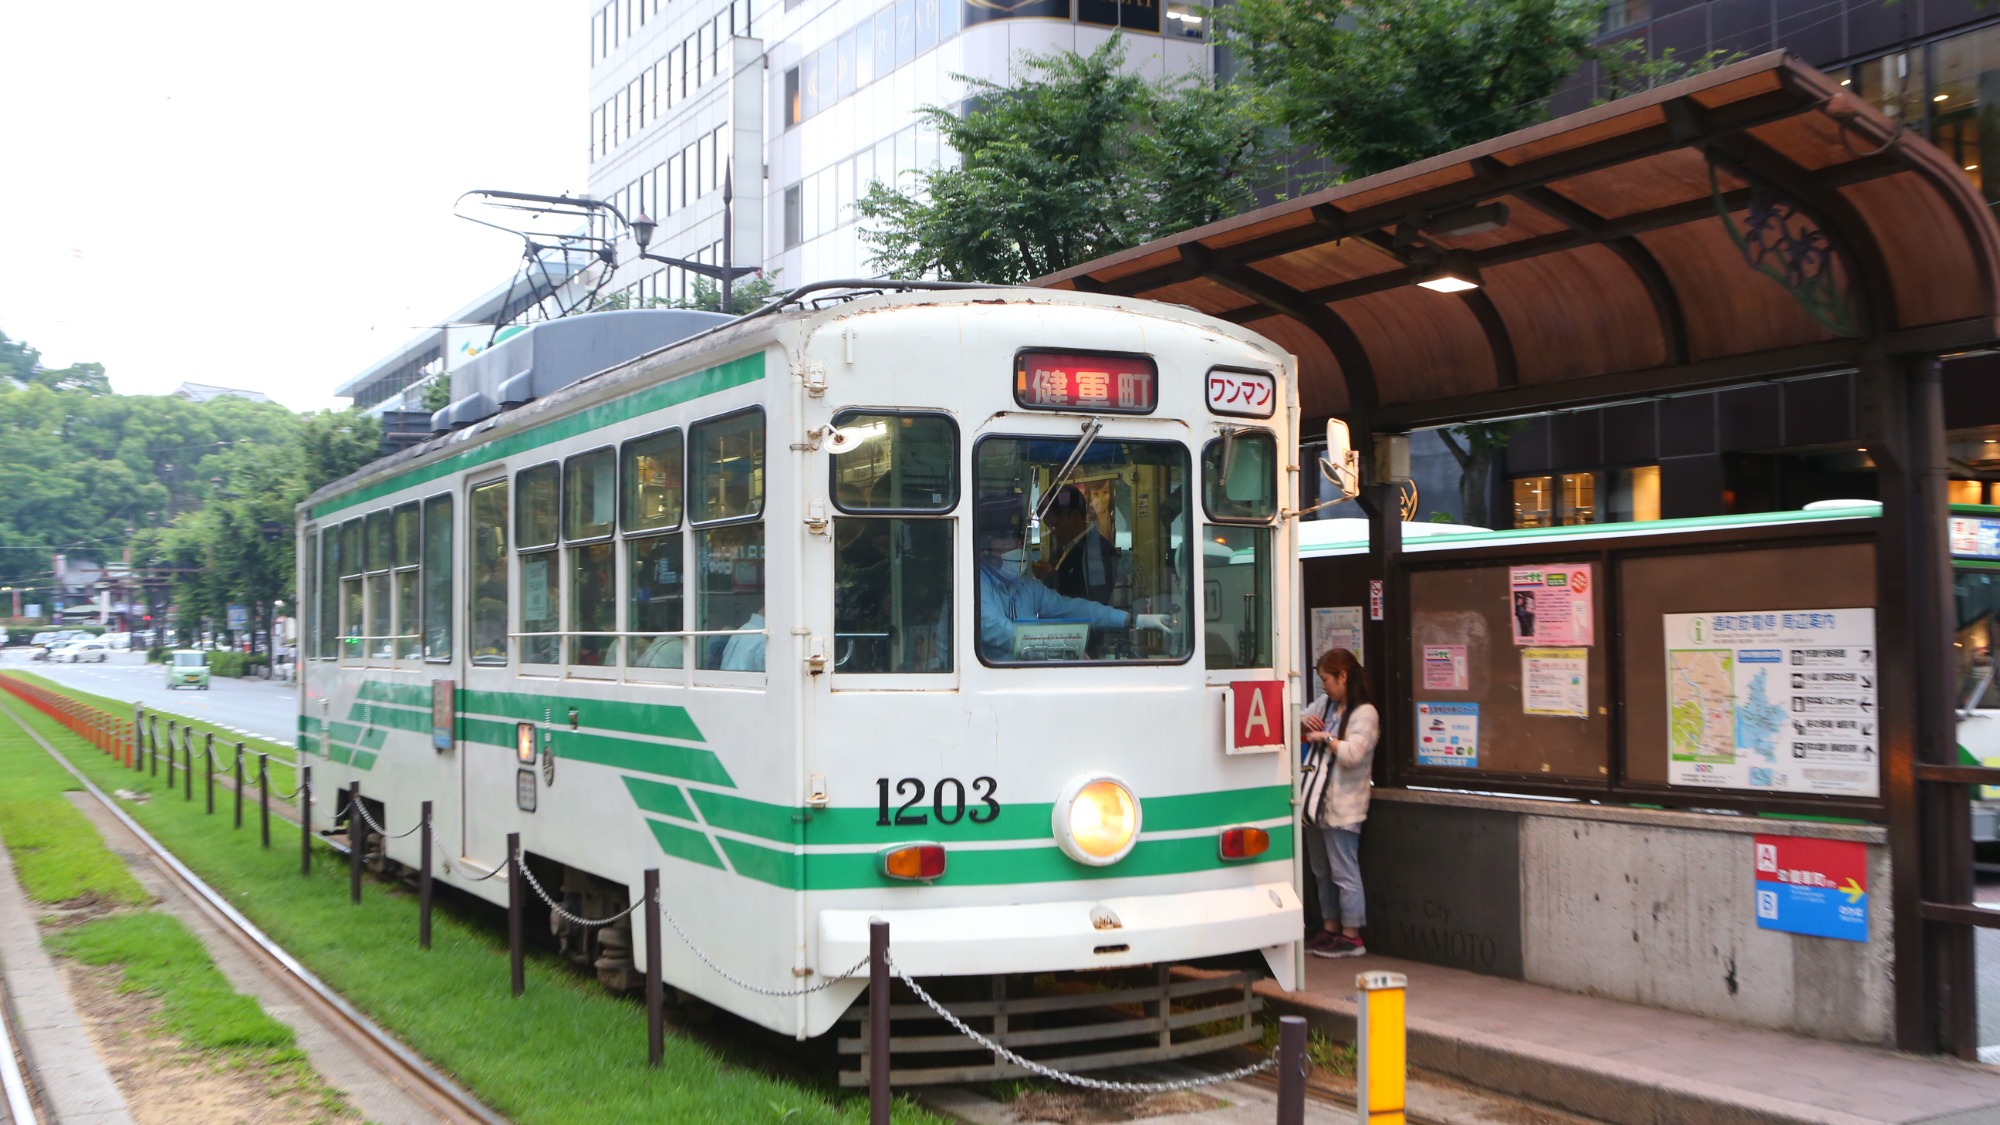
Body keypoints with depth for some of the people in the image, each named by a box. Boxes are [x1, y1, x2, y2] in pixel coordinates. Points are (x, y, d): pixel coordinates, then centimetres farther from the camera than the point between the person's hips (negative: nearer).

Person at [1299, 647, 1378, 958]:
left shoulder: (1364, 713, -11)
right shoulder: (1325, 705, 13)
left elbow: (1352, 754, -23)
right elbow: (1297, 718, 26)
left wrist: (1325, 737, -12)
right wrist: (1304, 721, 5)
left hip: (1342, 808, -8)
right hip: (1316, 803, 9)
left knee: (1344, 873, -3)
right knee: (1322, 873, 15)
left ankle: (1351, 936, 4)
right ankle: (1330, 929, 25)